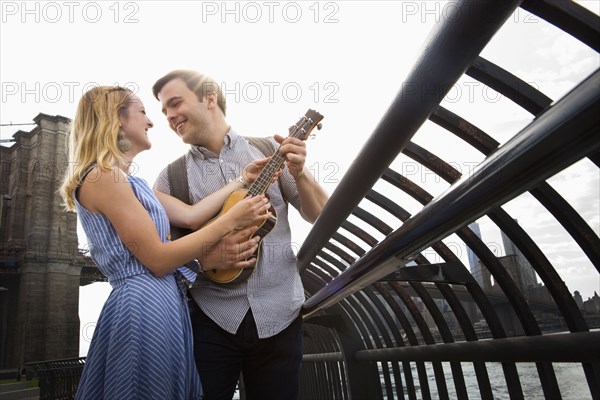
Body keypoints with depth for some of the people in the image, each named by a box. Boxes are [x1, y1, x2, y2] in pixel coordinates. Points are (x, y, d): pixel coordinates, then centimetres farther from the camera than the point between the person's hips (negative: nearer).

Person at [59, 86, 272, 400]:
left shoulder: (129, 181, 18)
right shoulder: (102, 176, -13)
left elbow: (190, 215, 9)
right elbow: (157, 259, -18)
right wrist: (231, 220, -14)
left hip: (165, 303, 10)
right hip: (144, 307, -10)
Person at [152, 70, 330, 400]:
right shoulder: (171, 177, 3)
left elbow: (320, 217, 4)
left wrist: (299, 173, -14)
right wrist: (204, 257, -18)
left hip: (278, 315, 1)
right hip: (211, 319, 0)